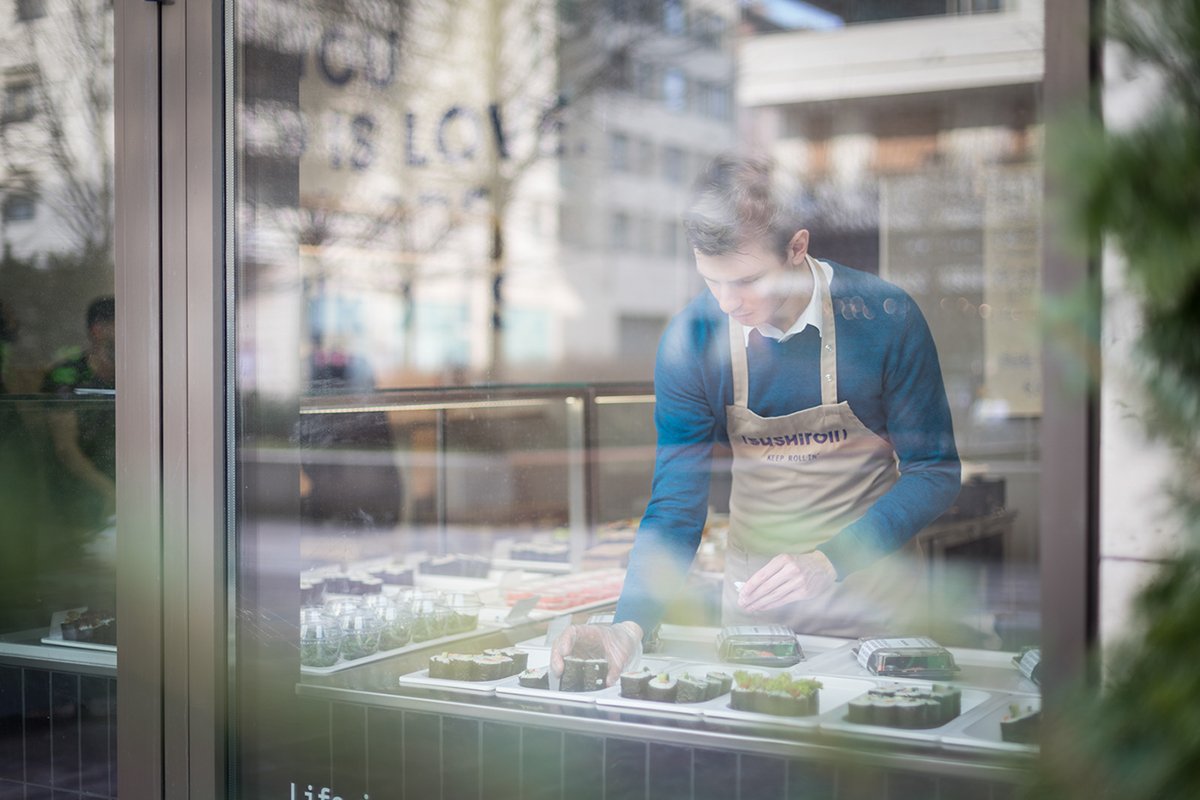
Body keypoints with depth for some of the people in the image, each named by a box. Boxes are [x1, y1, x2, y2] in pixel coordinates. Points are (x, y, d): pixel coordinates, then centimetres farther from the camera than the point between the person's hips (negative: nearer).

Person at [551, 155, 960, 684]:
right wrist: (630, 625, -25)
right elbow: (676, 504, -8)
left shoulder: (883, 317, -15)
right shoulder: (691, 339, -11)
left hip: (871, 590, -1)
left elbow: (934, 472, -8)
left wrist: (830, 561, -22)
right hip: (753, 596, 2)